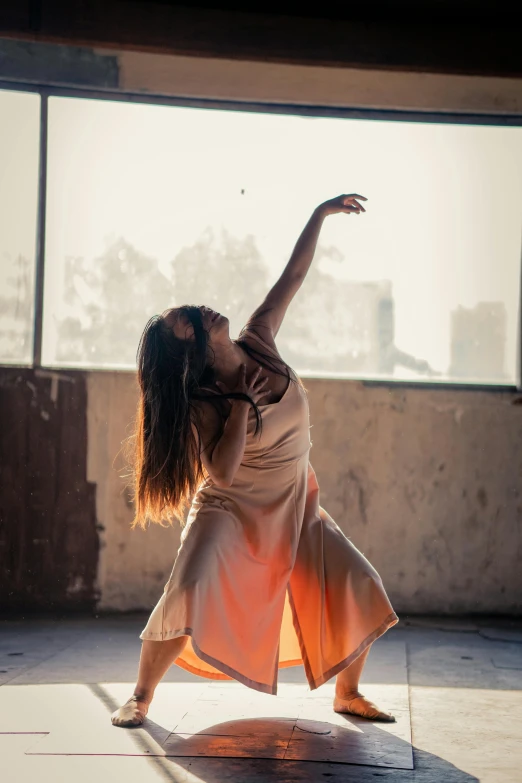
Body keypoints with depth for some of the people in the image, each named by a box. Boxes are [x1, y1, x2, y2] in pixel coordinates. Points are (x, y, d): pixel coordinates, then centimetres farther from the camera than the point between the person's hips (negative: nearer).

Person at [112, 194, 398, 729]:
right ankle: (141, 697, -4)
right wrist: (241, 404, -26)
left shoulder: (258, 344, -7)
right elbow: (222, 470, -32)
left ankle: (348, 694, 13)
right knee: (188, 592, -24)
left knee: (361, 588, -5)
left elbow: (293, 276, -2)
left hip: (294, 508, 5)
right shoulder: (203, 404, -19)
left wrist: (321, 213, -2)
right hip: (231, 510, -5)